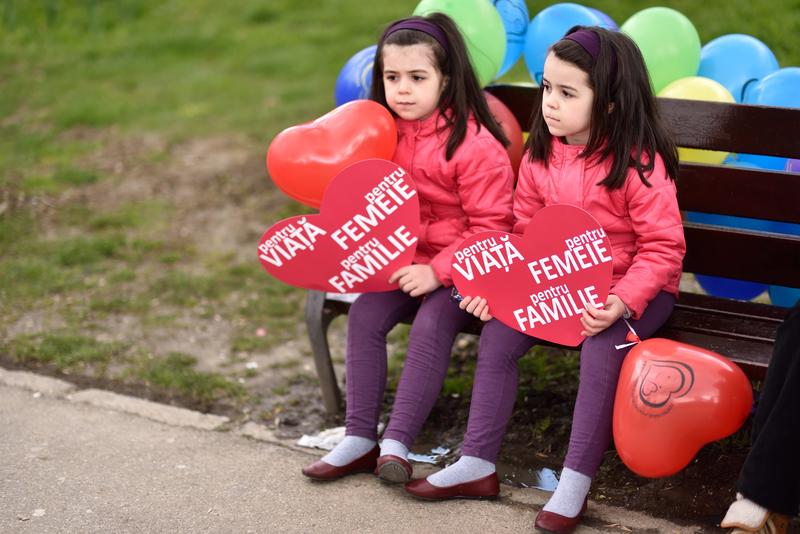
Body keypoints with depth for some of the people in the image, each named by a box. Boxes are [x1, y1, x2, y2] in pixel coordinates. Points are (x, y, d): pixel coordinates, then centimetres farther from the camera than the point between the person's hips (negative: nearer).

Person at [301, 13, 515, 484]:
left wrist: (438, 271, -24)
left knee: (431, 324, -28)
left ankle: (397, 443, -22)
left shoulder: (473, 144, -19)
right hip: (405, 261, 6)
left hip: (462, 268, -6)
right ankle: (360, 439, -8)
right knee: (365, 315, -13)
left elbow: (491, 227, -18)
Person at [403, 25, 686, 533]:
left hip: (631, 288, -6)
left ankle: (575, 484, -18)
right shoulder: (541, 155, -1)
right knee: (497, 334, -9)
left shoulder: (639, 163, -19)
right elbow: (524, 232, 7)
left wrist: (622, 302, -30)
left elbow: (663, 247, -17)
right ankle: (477, 465, 2)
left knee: (601, 349, -31)